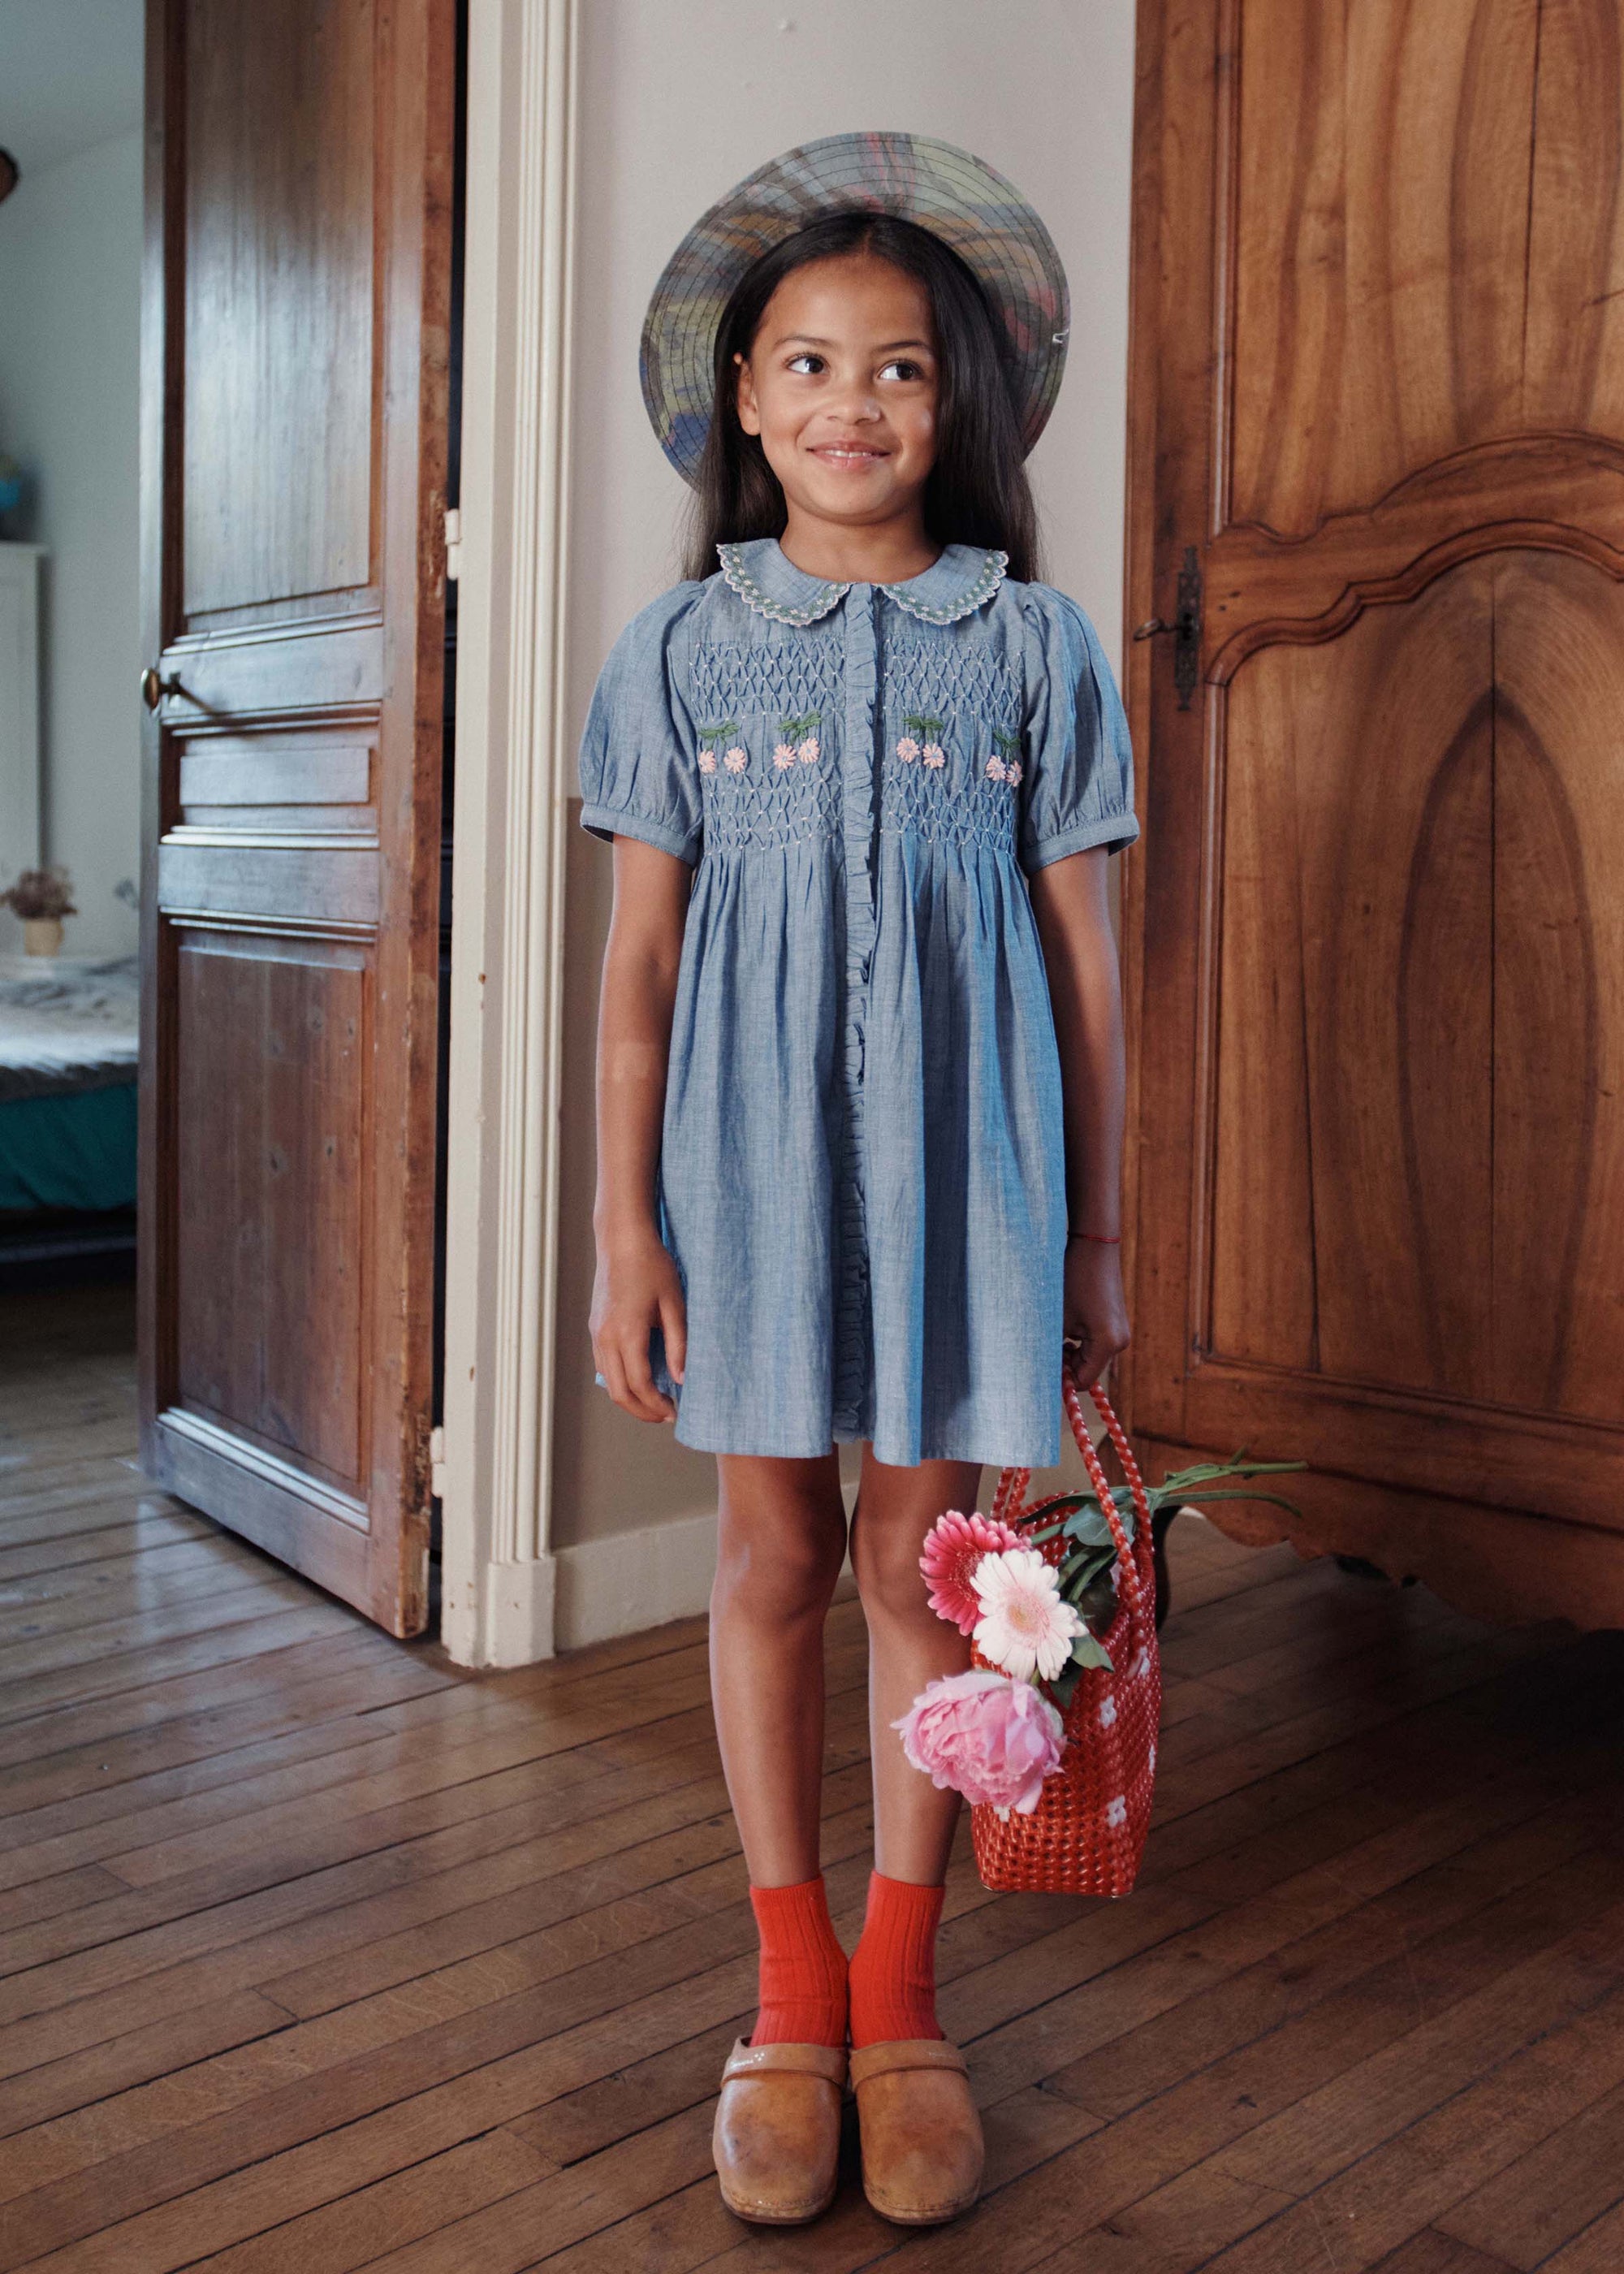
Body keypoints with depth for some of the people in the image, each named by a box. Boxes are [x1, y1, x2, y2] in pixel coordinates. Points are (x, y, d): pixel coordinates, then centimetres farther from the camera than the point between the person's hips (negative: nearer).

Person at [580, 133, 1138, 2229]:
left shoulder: (1031, 645, 3)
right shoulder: (685, 647, 5)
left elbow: (1082, 954, 4)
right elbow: (640, 956, 4)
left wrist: (1096, 1233, 3)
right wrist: (623, 1226, -1)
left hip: (958, 1151, 0)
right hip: (749, 1148, 1)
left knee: (919, 1558, 5)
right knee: (772, 1553, 7)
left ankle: (898, 1996, 22)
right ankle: (792, 1993, 24)